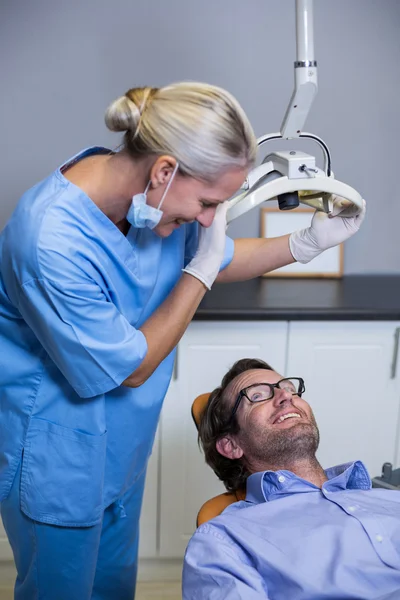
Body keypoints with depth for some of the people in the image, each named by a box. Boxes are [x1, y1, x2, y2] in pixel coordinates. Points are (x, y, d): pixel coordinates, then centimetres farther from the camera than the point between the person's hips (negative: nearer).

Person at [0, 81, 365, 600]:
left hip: (121, 445, 7)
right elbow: (131, 369, -23)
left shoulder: (155, 195, -12)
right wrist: (203, 266, -22)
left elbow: (218, 261, 8)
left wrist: (307, 243, -5)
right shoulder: (52, 241, -35)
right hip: (55, 456, -7)